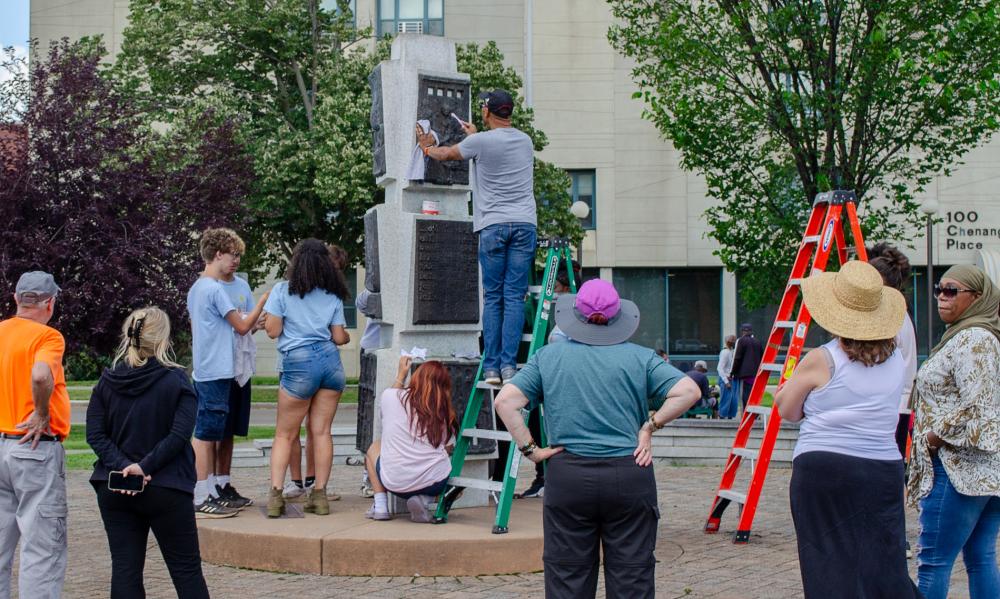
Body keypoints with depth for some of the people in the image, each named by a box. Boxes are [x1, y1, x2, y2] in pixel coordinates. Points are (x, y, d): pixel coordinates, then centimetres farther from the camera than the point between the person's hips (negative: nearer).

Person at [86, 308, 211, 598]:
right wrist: (145, 467, -15)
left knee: (125, 568, 7)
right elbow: (180, 434, -17)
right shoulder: (176, 380, -8)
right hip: (166, 490, -3)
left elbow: (95, 435, -3)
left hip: (113, 487, 3)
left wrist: (122, 465, -11)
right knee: (186, 568, 5)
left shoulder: (107, 381, 3)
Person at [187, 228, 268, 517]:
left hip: (203, 371, 10)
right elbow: (242, 325, -10)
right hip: (216, 372, -10)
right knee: (205, 434, -8)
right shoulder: (215, 289, -14)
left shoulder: (196, 288, 16)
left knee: (211, 434, 13)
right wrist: (263, 301, 0)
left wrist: (251, 325, 23)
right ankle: (199, 499, -7)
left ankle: (211, 492, 18)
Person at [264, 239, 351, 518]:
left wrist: (266, 318, 17)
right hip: (330, 361, 3)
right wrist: (347, 337, 29)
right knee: (321, 431, 6)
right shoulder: (332, 296, 8)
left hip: (298, 363, -3)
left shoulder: (282, 290, -1)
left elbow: (273, 330, -3)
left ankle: (276, 492, -5)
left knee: (285, 434, 5)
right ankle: (320, 494, 5)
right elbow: (339, 337, 7)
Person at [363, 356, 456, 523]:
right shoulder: (443, 411, 0)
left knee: (374, 447, 29)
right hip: (436, 483, -1)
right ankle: (423, 500, 2)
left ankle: (380, 505, 13)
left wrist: (400, 375, 38)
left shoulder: (390, 395, -1)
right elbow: (448, 448, 1)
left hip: (395, 483, 1)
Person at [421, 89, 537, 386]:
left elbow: (446, 153, 17)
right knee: (515, 297, 0)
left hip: (493, 225, -3)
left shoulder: (481, 142, -2)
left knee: (492, 297, 3)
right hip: (525, 224, 3)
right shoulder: (526, 141, 13)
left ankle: (491, 367, 1)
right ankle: (509, 366, -6)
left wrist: (427, 147, 39)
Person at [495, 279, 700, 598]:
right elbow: (689, 391, -5)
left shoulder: (548, 356, 6)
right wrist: (649, 426, 1)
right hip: (629, 476, 0)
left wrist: (530, 449, 2)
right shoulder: (639, 357, 4)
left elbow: (505, 401, -2)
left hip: (568, 478, 1)